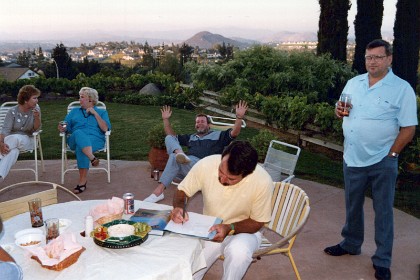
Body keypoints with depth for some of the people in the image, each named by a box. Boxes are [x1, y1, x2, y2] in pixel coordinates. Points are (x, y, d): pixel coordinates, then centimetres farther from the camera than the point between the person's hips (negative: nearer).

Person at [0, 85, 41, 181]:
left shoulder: (36, 109, -2)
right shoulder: (13, 111, -8)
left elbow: (36, 129, -4)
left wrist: (37, 118, -26)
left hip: (27, 140, 1)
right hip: (11, 139, -1)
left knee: (16, 138, -36)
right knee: (14, 151, -39)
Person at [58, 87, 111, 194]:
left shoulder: (102, 112, 21)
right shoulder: (74, 111, 30)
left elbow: (105, 128, 3)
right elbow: (66, 127, 18)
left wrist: (95, 113, 1)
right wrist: (62, 128, -6)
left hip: (95, 139, -2)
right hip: (75, 140, 2)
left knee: (81, 147, -37)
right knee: (79, 133, -36)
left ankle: (82, 182, -38)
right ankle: (93, 159, -53)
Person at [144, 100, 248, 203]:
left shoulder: (218, 135, 23)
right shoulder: (191, 137, 37)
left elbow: (234, 133, 8)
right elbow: (172, 136, 41)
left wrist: (239, 117, -8)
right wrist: (166, 120, 32)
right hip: (188, 162, 5)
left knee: (174, 157, -32)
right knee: (169, 138, -5)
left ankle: (158, 191, -36)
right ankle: (180, 153, -38)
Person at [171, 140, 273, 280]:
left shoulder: (263, 181, -26)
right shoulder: (206, 165, -22)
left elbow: (257, 223, -11)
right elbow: (182, 191, -5)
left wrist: (229, 228, -28)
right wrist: (178, 207, -27)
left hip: (243, 231, -1)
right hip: (208, 230, 2)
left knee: (239, 251, -35)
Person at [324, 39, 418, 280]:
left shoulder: (402, 88, -8)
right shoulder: (353, 83, 7)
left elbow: (408, 128, -9)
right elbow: (344, 111, 17)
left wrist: (391, 154, -11)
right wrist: (339, 112, -5)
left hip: (382, 162, -4)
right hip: (352, 158, 5)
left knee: (383, 211, 7)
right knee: (352, 206, 18)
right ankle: (351, 244, 38)